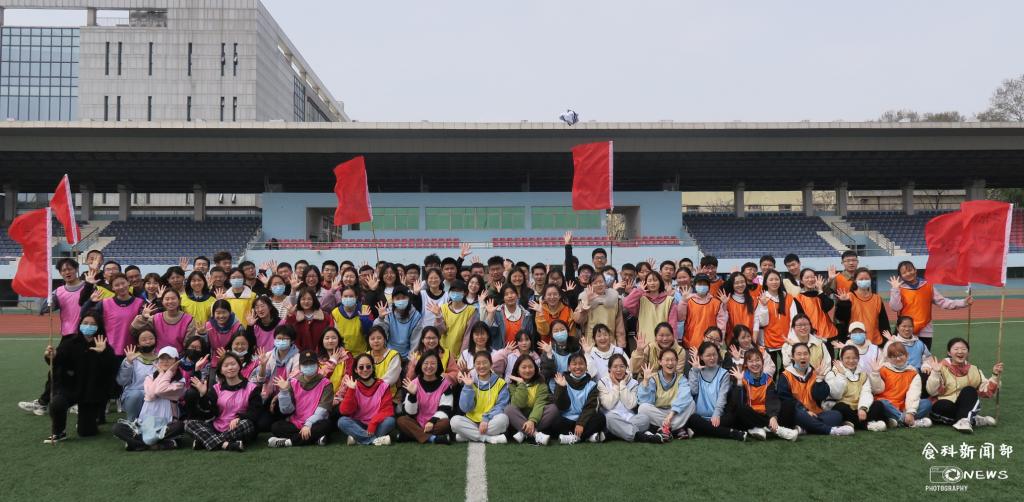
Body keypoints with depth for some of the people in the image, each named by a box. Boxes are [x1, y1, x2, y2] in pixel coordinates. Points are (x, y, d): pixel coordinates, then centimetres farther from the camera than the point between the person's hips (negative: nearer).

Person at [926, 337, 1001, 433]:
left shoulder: (974, 370, 9)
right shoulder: (942, 368, -5)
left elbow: (986, 391, 1)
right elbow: (932, 391, -16)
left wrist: (995, 376, -10)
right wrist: (936, 373, -27)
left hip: (966, 408, 3)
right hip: (944, 407, -3)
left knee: (969, 390, -23)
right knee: (945, 406, -36)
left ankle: (964, 420, -33)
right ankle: (974, 421, -15)